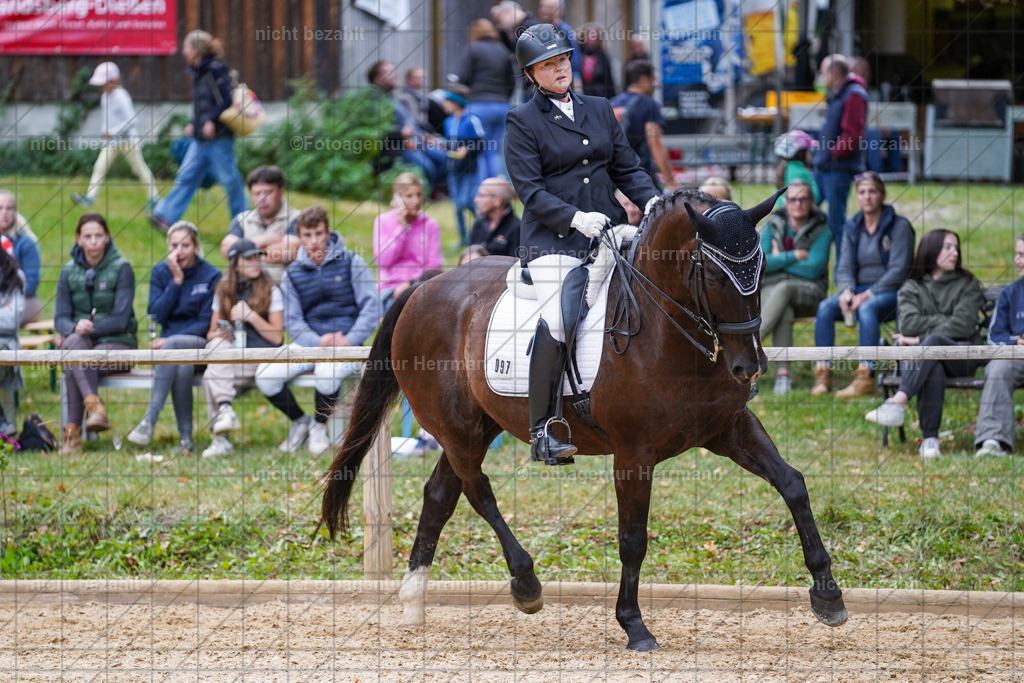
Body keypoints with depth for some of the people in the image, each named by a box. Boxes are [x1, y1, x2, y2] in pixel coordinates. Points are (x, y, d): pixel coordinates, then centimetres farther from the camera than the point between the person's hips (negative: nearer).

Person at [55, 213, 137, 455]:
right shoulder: (69, 272, 10)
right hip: (83, 343, 3)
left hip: (117, 343, -3)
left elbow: (120, 318, -9)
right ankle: (95, 406, -51)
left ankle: (72, 431, -34)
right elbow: (61, 317, 3)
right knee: (73, 342, -36)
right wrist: (74, 328, -21)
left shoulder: (122, 269, -1)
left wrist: (89, 327, -21)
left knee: (73, 365, -33)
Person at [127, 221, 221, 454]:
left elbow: (206, 323, -6)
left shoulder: (211, 276, -1)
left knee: (172, 346, -36)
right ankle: (185, 435, -33)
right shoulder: (160, 272, 8)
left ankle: (149, 420, -41)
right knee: (183, 366, -35)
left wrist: (171, 340, -17)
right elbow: (157, 315, -3)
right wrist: (176, 281, -11)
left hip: (200, 344, -2)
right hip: (168, 342, 2)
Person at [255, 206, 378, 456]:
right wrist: (318, 341, -14)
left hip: (346, 343, -3)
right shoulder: (293, 274, 11)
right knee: (265, 376, -21)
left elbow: (370, 307, 0)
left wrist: (350, 340, -15)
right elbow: (293, 322, 6)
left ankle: (320, 427, -9)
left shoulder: (351, 263, 4)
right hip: (308, 342, 4)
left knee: (327, 370, -39)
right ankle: (300, 422, 7)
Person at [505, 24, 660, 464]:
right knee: (555, 323, -22)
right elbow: (530, 190, -6)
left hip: (607, 232, 5)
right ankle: (541, 431, -18)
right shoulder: (523, 122, 2)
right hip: (553, 241, -5)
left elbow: (627, 167, 16)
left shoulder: (600, 110, 17)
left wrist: (651, 200, -4)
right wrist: (575, 218, -20)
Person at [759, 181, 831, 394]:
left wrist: (779, 259, -4)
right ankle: (783, 373, -42)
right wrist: (794, 256, -9)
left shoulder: (821, 231, 2)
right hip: (769, 290, 2)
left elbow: (813, 269, -10)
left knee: (783, 288, -38)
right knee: (784, 313, -36)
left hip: (807, 291, -2)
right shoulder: (773, 226, 9)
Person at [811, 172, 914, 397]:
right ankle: (822, 375, -29)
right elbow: (844, 267, 7)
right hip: (859, 291, 5)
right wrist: (846, 291, -16)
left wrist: (867, 295, -20)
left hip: (891, 293, -5)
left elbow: (898, 271, -11)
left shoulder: (899, 226, -3)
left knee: (867, 309, -38)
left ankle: (865, 378, -45)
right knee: (825, 307, -25)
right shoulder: (852, 228, 14)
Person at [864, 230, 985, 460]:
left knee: (933, 342, -37)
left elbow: (963, 326, -4)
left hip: (961, 357, -1)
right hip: (924, 357, 1)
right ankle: (930, 439, -45)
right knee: (933, 369, -38)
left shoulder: (967, 285, 12)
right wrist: (947, 321, -5)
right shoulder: (911, 288, 16)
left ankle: (898, 403, -55)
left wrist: (921, 339, -9)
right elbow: (908, 325, -2)